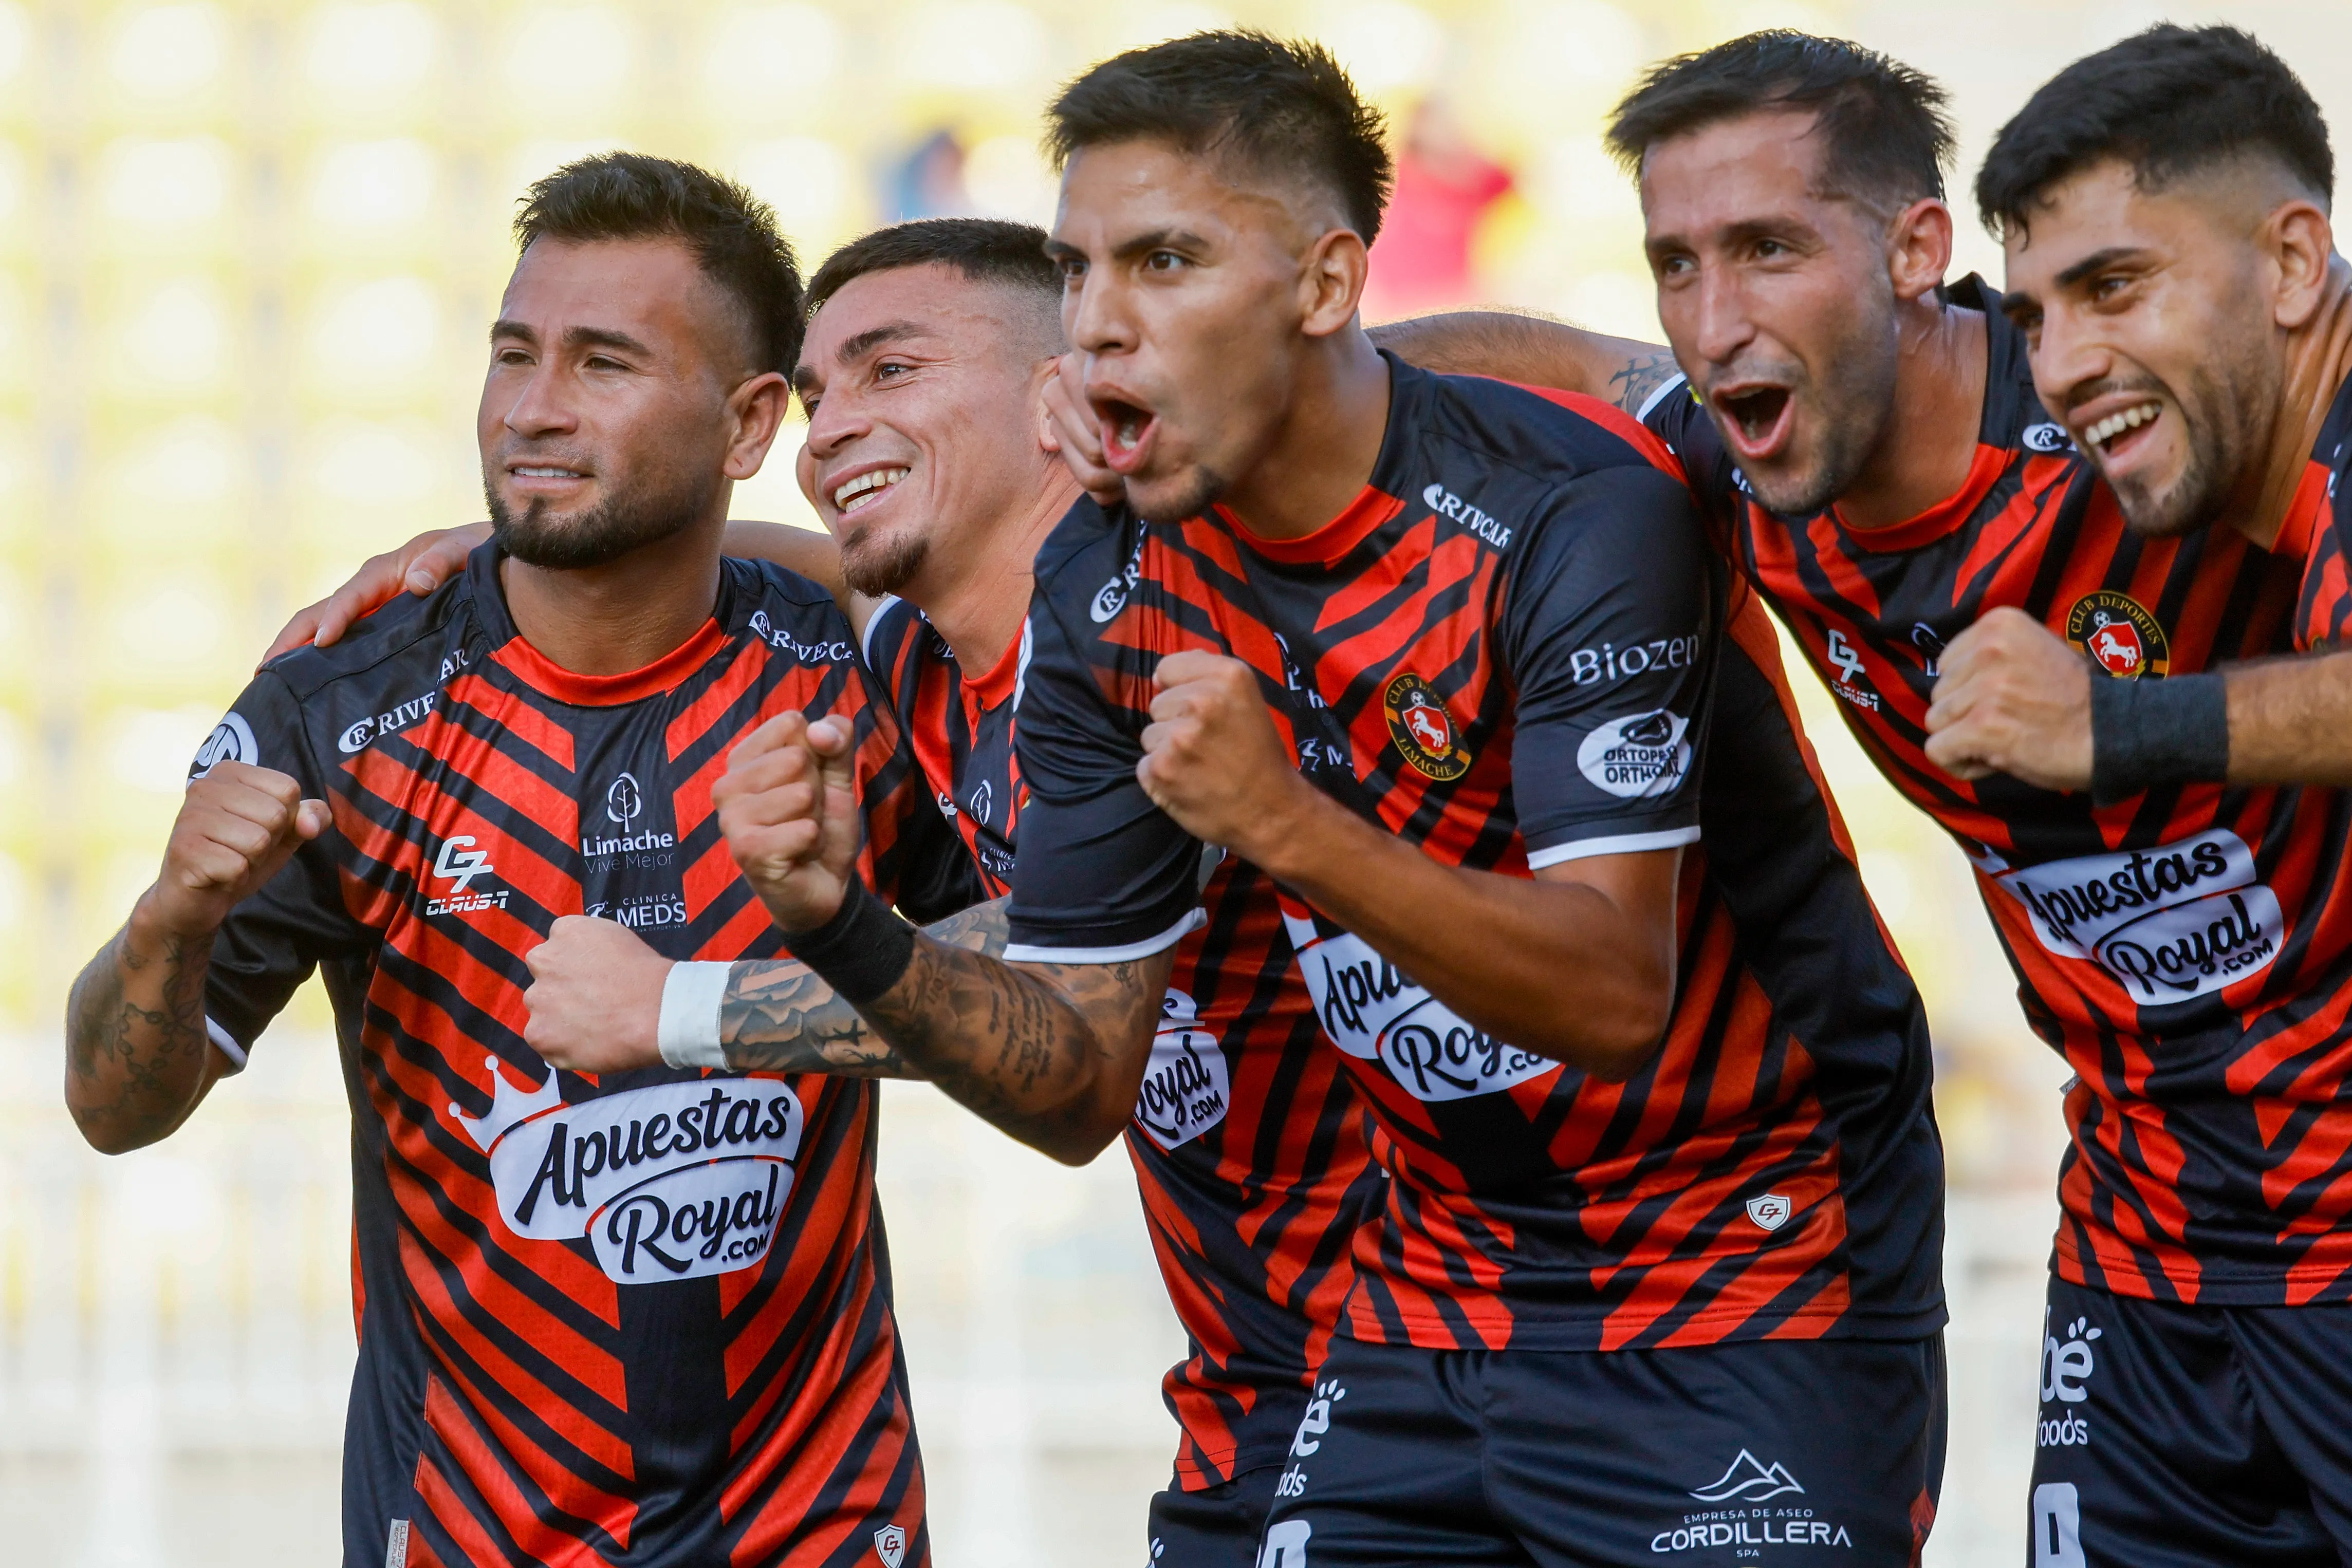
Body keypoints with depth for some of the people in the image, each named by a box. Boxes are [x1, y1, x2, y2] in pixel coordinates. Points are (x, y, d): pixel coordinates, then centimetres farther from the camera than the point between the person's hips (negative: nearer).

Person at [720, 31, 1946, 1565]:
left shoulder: (1571, 513, -20)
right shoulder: (1110, 592, -2)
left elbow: (1613, 999, -28)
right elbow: (1081, 1079, 0)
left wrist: (1284, 821, -40)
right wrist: (847, 928, -18)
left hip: (1756, 1288, -5)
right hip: (1438, 1302, 6)